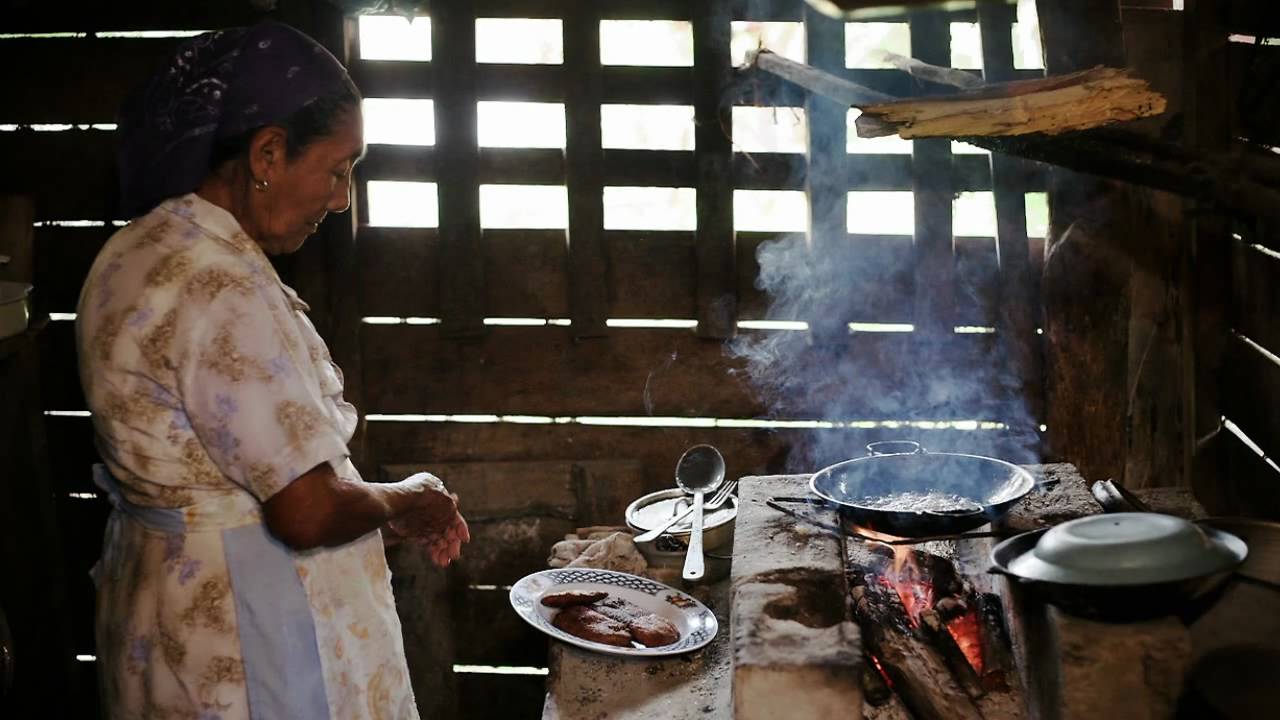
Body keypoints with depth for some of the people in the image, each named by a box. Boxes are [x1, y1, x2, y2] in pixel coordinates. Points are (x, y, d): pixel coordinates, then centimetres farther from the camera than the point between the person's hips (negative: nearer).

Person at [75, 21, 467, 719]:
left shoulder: (143, 247, 6)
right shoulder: (221, 291, -26)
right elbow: (310, 511, -27)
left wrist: (398, 500, 10)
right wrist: (407, 501, -6)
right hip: (247, 641, -10)